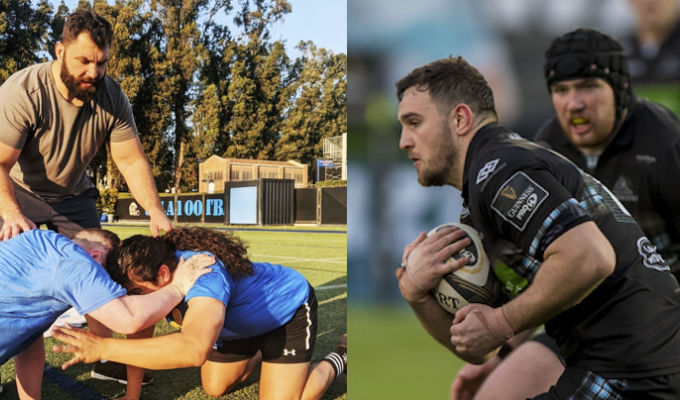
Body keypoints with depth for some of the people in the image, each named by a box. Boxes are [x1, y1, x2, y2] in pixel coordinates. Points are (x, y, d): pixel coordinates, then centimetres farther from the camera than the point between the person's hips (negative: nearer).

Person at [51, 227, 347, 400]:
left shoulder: (203, 276, -45)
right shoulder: (153, 273, -21)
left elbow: (194, 349, -63)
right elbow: (140, 332, -6)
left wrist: (103, 348, -63)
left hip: (289, 307, -7)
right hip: (244, 318, 7)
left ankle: (336, 360, 13)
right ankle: (261, 351, 35)